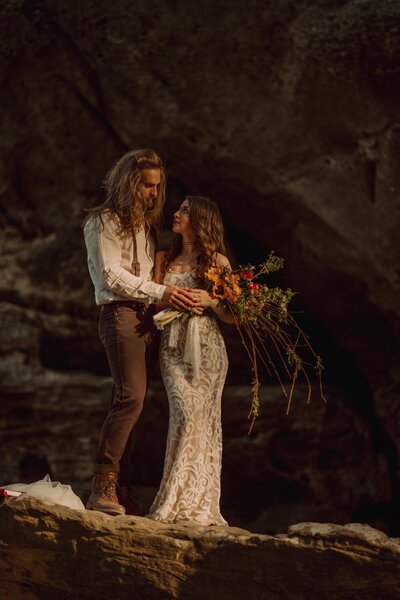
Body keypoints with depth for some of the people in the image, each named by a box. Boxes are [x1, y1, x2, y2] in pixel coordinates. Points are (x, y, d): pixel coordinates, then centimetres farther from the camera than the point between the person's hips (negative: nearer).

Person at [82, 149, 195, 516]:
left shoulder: (146, 224, 24)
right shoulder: (104, 222, 0)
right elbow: (112, 275, -10)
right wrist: (161, 291, -16)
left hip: (146, 318, 8)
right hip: (120, 314, -8)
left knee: (131, 402, 2)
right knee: (131, 397, -20)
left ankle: (122, 492, 0)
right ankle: (103, 486, -22)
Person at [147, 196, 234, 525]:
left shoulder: (217, 261, 5)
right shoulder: (163, 259, 17)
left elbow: (233, 315, 3)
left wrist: (211, 301, -15)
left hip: (205, 347, -2)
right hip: (173, 346, 2)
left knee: (202, 420, -9)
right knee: (186, 414, -13)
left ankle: (194, 506, -7)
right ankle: (183, 501, -10)